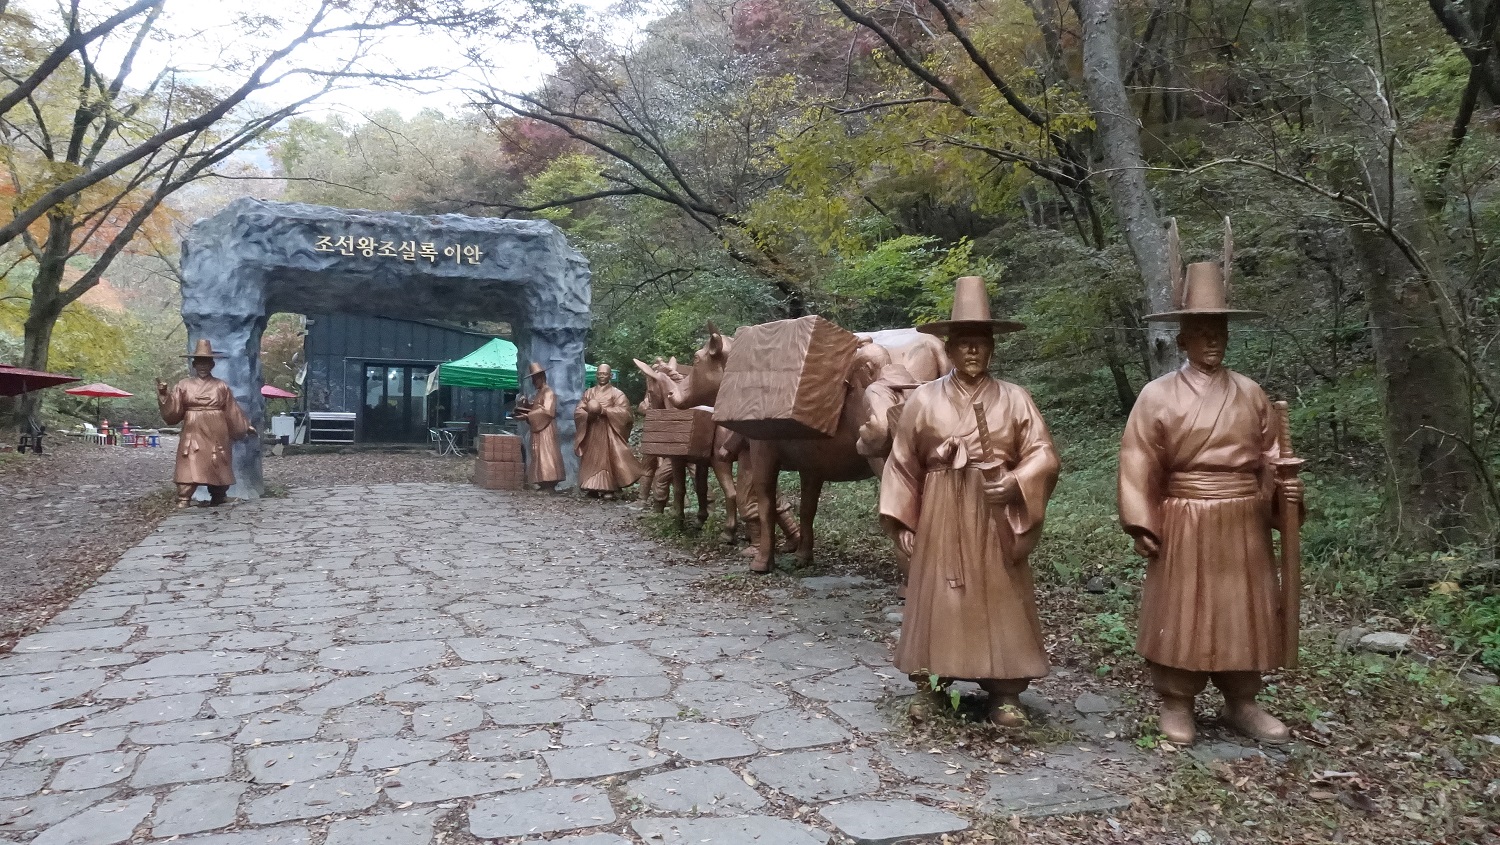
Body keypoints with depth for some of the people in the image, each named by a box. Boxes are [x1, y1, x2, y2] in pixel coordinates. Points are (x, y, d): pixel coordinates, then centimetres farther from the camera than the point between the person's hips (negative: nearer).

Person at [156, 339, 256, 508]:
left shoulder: (221, 387, 7)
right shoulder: (184, 385, 7)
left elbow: (232, 411, 11)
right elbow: (172, 411, 4)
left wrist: (246, 427, 11)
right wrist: (164, 394, -10)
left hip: (216, 433, 1)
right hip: (193, 432, -1)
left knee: (217, 466, 5)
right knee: (189, 465, -9)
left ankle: (217, 498, 18)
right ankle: (183, 499, -10)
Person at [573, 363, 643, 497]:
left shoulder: (617, 393, 1)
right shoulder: (588, 393, 13)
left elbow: (623, 412, -11)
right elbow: (578, 411, 7)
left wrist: (603, 410, -17)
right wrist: (589, 414, -14)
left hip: (608, 432, -4)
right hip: (591, 432, 4)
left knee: (608, 458, -6)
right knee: (591, 459, 2)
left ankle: (609, 488, -5)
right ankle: (592, 487, 6)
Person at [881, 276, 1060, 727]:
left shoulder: (1014, 399, 1)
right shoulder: (924, 399, 1)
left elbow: (1043, 455, -1)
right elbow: (903, 463, 4)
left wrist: (1016, 484, -20)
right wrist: (902, 521, 0)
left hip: (996, 518, 0)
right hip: (941, 519, 0)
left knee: (1000, 601, 4)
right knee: (940, 601, 4)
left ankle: (1005, 693, 14)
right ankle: (933, 687, 16)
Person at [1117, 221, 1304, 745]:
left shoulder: (1251, 394, 6)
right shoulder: (1159, 395, -5)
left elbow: (1268, 456, 11)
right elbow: (1140, 464, -7)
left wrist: (1283, 490, -8)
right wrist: (1141, 525, -10)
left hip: (1243, 523, 4)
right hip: (1185, 524, -3)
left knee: (1244, 610, 10)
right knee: (1180, 612, 4)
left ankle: (1241, 702, 25)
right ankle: (1176, 703, 17)